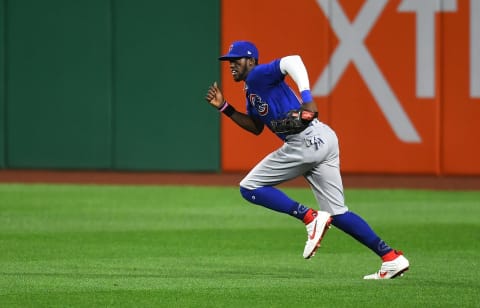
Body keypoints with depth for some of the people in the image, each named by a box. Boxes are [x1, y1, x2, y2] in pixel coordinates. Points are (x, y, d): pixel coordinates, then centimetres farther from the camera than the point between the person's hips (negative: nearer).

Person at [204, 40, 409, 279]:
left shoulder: (258, 75, -2)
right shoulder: (251, 91, 27)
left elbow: (292, 61, -19)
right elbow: (256, 127, 33)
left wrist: (306, 96, -29)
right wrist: (224, 107, 26)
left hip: (306, 140, -10)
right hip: (323, 141, 10)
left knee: (249, 188, -2)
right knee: (337, 213, 9)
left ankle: (310, 217, -12)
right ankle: (392, 258, 4)